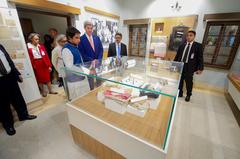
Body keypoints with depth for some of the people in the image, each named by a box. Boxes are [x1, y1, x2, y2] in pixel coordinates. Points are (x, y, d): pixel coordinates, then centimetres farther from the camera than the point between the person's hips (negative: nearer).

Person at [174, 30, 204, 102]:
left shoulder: (198, 46, 0)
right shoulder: (182, 45, 9)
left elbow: (200, 58, -3)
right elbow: (177, 56, 11)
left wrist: (200, 68, -9)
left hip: (189, 67, -3)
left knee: (189, 82, 8)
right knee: (179, 80, 12)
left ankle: (188, 95, 29)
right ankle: (179, 93, 32)